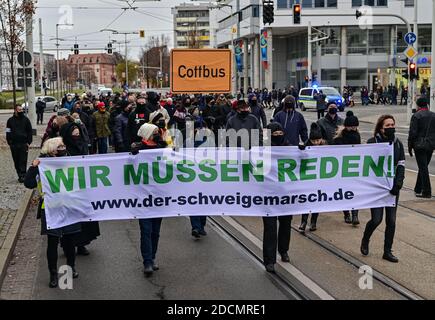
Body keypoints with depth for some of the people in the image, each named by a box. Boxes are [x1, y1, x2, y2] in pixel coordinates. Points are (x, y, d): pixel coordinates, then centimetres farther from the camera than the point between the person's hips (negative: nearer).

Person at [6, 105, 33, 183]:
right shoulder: (10, 120, 8)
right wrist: (9, 143, 3)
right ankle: (20, 175, 14)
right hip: (14, 144, 2)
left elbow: (30, 131, 6)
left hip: (24, 144, -2)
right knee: (16, 161, 6)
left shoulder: (26, 119, 5)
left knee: (23, 161, -7)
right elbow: (8, 132, 11)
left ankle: (23, 175, -9)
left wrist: (29, 142, -1)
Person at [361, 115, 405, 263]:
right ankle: (365, 241, 23)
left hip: (392, 186, 4)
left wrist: (398, 184, -10)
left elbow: (401, 165, 4)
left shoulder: (398, 144, 6)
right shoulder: (372, 142, -6)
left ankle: (387, 251, 15)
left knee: (391, 220, 3)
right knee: (376, 219, -7)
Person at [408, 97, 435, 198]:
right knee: (423, 167, 16)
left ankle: (427, 192, -5)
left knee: (423, 168, -4)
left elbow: (412, 133, -12)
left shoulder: (416, 116, -10)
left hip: (419, 145, -5)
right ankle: (418, 189, 26)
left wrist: (410, 146, -4)